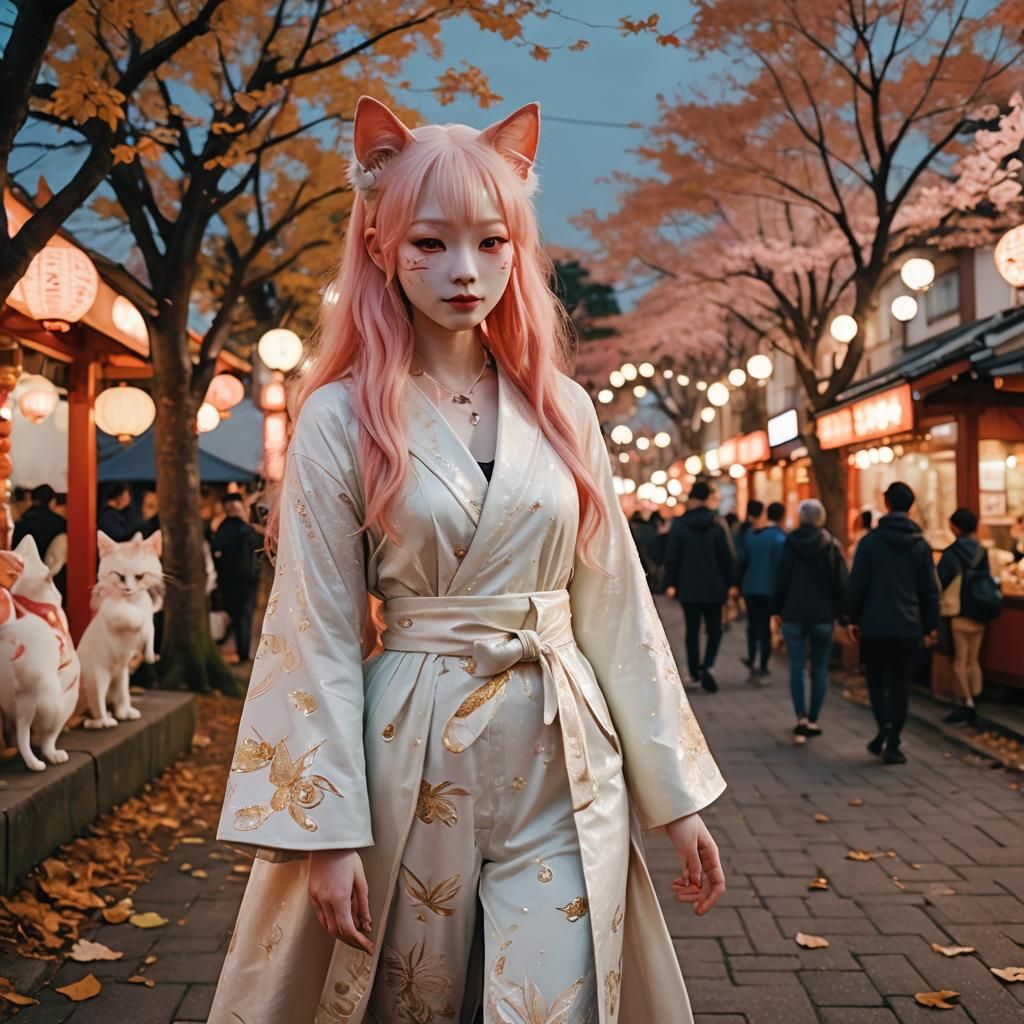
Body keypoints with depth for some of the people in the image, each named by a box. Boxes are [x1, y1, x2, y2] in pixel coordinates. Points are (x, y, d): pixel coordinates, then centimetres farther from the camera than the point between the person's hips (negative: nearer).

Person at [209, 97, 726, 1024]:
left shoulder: (562, 410, 4)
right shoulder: (341, 418, -5)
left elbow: (615, 607, 6)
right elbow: (319, 632, -6)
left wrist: (677, 790, 5)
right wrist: (326, 827, -9)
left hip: (563, 766, 2)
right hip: (412, 757, -2)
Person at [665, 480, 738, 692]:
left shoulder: (679, 524, -3)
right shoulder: (718, 523, -6)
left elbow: (672, 556, -2)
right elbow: (728, 557, -4)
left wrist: (671, 583, 7)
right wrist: (730, 583, 7)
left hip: (688, 587, 1)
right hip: (713, 587, -1)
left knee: (692, 631, 11)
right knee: (714, 630, 9)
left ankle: (694, 674, 14)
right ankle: (707, 666, -13)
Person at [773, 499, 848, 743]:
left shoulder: (790, 544, -4)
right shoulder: (832, 545, -1)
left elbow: (782, 579, -2)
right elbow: (842, 583, -1)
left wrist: (777, 609, 7)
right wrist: (843, 615, 5)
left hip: (794, 613, -1)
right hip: (824, 614, 1)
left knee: (796, 667, 3)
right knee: (820, 668, 11)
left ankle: (801, 718, -13)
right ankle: (812, 721, 13)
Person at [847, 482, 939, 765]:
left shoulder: (870, 541, -4)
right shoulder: (921, 544, 2)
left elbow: (857, 584, -4)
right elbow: (930, 590, 4)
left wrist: (854, 619, 6)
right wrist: (930, 626, 11)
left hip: (874, 625, -1)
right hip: (908, 627, 2)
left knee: (876, 680, 13)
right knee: (900, 685, 7)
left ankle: (885, 726, -7)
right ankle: (892, 744, 6)